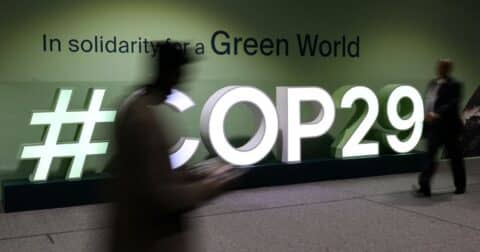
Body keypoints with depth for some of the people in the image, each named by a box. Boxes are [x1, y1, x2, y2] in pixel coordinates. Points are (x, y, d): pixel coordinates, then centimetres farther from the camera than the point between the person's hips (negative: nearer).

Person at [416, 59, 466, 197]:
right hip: (433, 126, 6)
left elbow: (453, 104, -21)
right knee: (430, 156, 3)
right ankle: (424, 187, 4)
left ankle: (460, 186, 22)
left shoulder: (454, 85, -10)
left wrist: (437, 114, -31)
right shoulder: (433, 83, 12)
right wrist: (427, 115, 8)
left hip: (448, 127, -6)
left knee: (455, 157, 7)